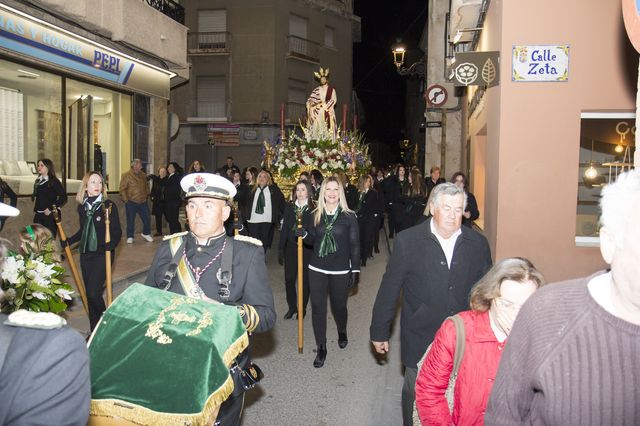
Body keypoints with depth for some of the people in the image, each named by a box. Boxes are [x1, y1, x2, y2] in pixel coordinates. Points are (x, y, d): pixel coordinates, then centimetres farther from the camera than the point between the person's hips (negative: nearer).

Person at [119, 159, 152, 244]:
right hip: (131, 202, -4)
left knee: (147, 219, 7)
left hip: (143, 202, 5)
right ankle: (130, 237, 17)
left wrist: (147, 195, 12)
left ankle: (146, 234, 27)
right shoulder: (126, 175, -9)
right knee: (130, 220, 4)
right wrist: (125, 200, -13)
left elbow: (146, 186, 21)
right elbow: (122, 189, -10)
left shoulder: (143, 175, 8)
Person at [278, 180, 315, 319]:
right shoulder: (289, 207, 5)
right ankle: (292, 307, 23)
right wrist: (281, 249, 3)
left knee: (305, 280, 8)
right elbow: (284, 228, 6)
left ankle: (303, 308, 25)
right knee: (289, 279, 4)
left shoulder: (314, 209, -5)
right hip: (291, 248, 3)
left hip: (307, 249, -3)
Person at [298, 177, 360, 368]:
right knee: (317, 307, 3)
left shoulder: (349, 217, -6)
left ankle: (342, 332, 46)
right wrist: (304, 234, -10)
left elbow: (355, 245, -3)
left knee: (339, 306, 13)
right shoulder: (315, 215, 2)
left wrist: (355, 270, -5)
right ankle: (321, 348, 17)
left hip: (340, 270, -2)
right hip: (317, 269, 2)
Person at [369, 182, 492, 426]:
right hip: (420, 341, -2)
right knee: (415, 397, 16)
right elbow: (388, 290, -5)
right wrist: (379, 332, 0)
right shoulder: (407, 241, -10)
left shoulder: (478, 244, -2)